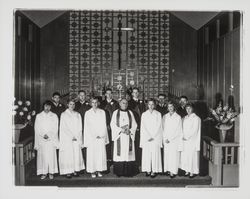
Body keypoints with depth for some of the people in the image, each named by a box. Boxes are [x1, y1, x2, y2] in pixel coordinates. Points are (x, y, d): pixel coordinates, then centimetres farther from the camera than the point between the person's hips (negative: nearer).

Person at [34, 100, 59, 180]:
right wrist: (43, 135, -10)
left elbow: (55, 128, 2)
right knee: (43, 156, -2)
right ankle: (44, 172, 3)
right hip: (41, 140, 0)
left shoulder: (54, 116, 8)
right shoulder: (38, 116, 9)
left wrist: (49, 135, -10)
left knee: (51, 155, -2)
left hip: (51, 139, 0)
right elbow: (37, 128, 4)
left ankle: (51, 172, 4)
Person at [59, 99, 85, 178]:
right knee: (68, 155, -4)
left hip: (77, 138, 3)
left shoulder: (77, 115, 12)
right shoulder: (64, 114, 1)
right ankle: (68, 172, 0)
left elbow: (79, 128, 10)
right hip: (67, 138, -3)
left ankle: (76, 170, 7)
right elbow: (64, 127, -4)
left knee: (77, 154, 0)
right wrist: (71, 136, -10)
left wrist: (78, 137, -3)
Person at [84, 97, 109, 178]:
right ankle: (92, 171, 4)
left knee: (101, 154, 0)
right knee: (92, 154, -3)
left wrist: (101, 135, -6)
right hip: (91, 137, -1)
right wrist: (94, 135, -6)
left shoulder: (102, 112, 8)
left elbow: (104, 125, 6)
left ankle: (99, 170, 8)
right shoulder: (88, 113, 4)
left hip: (101, 137, 1)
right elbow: (86, 127, 2)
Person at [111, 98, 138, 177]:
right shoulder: (115, 113, 5)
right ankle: (119, 172, 3)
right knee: (120, 154, -4)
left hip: (129, 137, 2)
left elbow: (134, 124, 7)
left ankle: (129, 172, 2)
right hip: (119, 137, -1)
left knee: (129, 154, -2)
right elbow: (112, 124, -2)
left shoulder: (130, 113, 10)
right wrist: (121, 130, -14)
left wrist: (130, 131, -10)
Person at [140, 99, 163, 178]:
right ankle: (148, 170, 6)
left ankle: (154, 170, 1)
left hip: (156, 137, -1)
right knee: (146, 154, 0)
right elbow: (143, 127, 4)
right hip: (146, 137, 2)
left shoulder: (158, 114, 3)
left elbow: (158, 126, -1)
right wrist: (148, 136, -7)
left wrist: (153, 136, -8)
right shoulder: (144, 114, 8)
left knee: (155, 153, -4)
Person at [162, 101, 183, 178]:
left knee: (174, 155, -4)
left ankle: (173, 171, 1)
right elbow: (164, 128, 10)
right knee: (167, 155, 2)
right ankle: (167, 169, 10)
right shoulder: (165, 116, 9)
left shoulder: (178, 117, -5)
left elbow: (178, 131, -7)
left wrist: (170, 139, -9)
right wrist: (165, 138, -1)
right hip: (166, 139, 4)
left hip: (174, 140, -4)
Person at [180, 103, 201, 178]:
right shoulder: (185, 118, 12)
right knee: (184, 155, 5)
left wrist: (187, 137, -11)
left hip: (192, 140, -6)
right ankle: (187, 170, 14)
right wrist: (183, 137, 1)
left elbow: (195, 130, -12)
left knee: (192, 155, -2)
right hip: (185, 140, 6)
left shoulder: (196, 118, -8)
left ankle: (193, 171, 8)